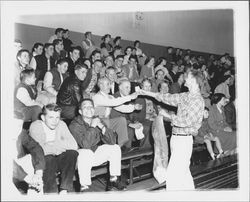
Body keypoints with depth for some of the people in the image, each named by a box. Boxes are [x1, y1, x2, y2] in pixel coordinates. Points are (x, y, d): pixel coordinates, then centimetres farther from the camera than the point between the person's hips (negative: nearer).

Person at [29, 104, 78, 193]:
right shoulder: (35, 126, -12)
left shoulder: (61, 124, 0)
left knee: (72, 153, -23)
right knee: (48, 159, -35)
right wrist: (62, 147, -16)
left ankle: (64, 190, -24)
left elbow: (74, 145, -9)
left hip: (58, 159, 4)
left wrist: (54, 144, -19)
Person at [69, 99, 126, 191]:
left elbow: (112, 141, -12)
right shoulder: (74, 125, -17)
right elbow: (85, 144, -33)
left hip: (96, 152, 6)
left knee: (115, 148, -6)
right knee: (85, 153, -36)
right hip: (81, 156, -5)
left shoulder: (97, 121, -3)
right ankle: (84, 187, -26)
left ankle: (113, 179, 5)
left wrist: (102, 127, -25)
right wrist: (92, 127, -29)